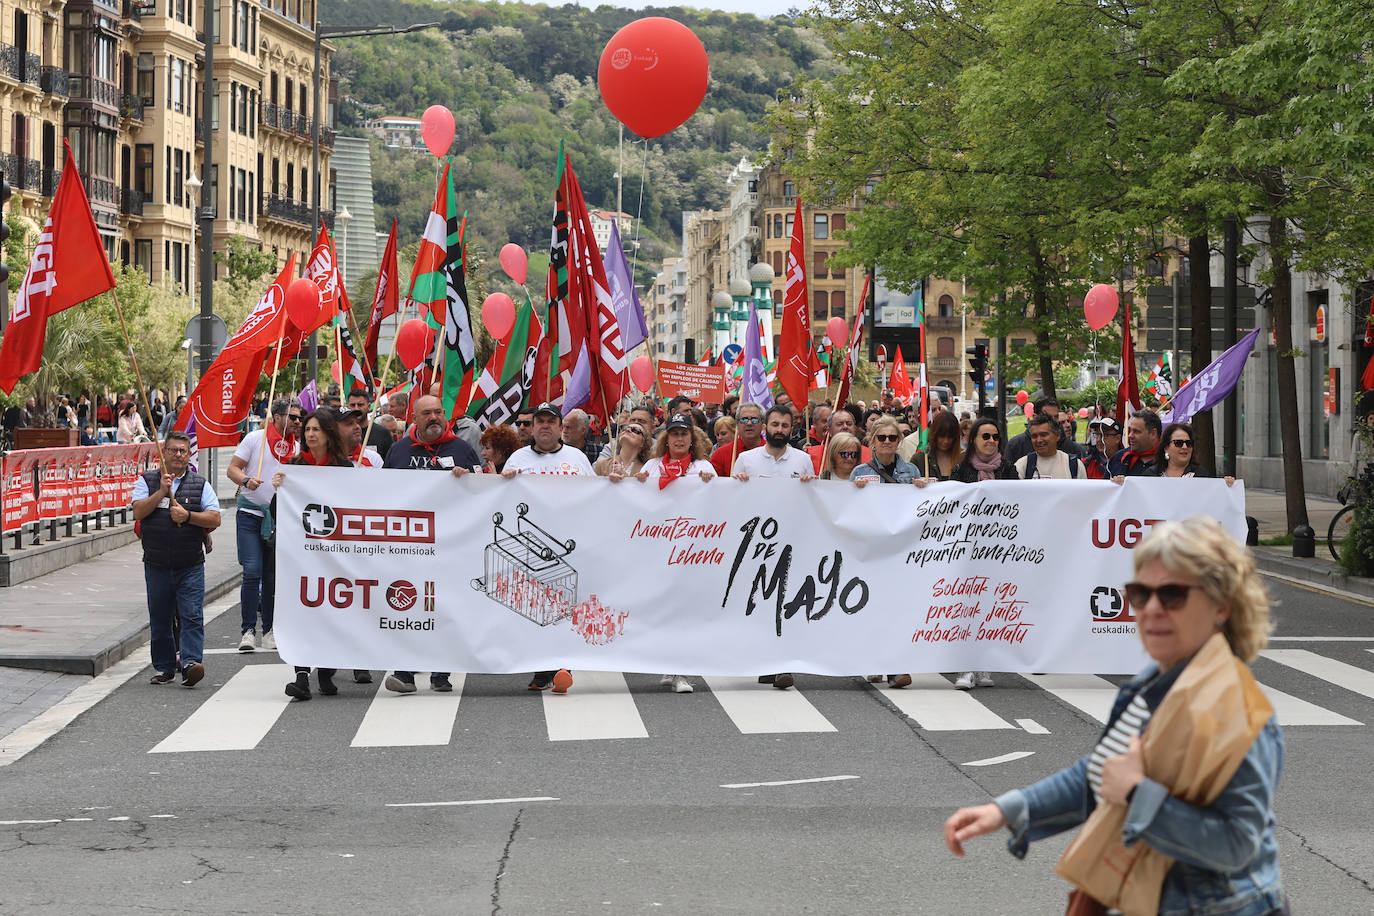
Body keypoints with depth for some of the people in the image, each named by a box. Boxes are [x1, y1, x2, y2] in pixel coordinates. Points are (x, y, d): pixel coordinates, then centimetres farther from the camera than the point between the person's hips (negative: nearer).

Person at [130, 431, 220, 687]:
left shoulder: (200, 484, 7)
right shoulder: (147, 480, 8)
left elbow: (215, 519, 0)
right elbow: (138, 512, -6)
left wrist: (188, 515, -14)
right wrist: (162, 491, -15)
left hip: (191, 564, -1)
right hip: (156, 565, 1)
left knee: (191, 615, -12)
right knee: (159, 618, 7)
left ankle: (190, 662, -18)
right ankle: (164, 668, 16)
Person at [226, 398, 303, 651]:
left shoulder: (296, 447, 9)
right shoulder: (255, 439, -3)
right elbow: (232, 469, -3)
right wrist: (246, 481, -22)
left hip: (280, 518, 4)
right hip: (250, 514, -4)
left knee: (273, 574, 6)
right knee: (252, 571, -11)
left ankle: (269, 631, 14)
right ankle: (247, 630, -6)